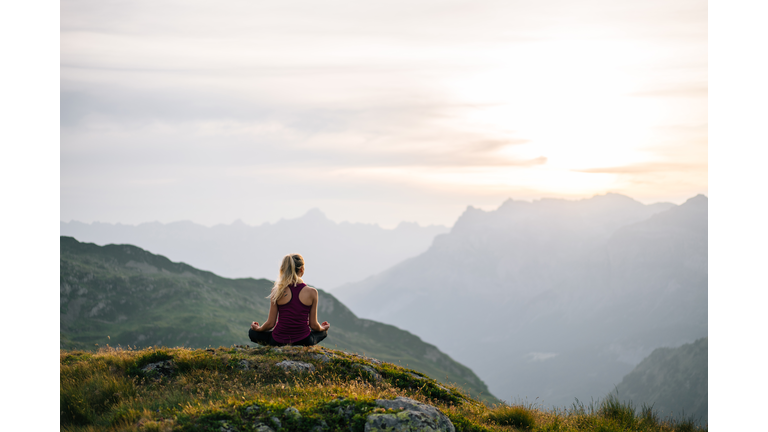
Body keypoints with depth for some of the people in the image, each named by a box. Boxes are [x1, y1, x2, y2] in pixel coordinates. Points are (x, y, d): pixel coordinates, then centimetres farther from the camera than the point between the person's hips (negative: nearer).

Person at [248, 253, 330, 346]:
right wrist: (323, 328, 22)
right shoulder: (311, 292, -9)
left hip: (278, 342, 0)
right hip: (303, 342, 1)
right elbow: (313, 325, -3)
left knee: (252, 333, 27)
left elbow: (270, 323, -4)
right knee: (323, 332, 34)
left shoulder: (277, 291, -9)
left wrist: (258, 328, 19)